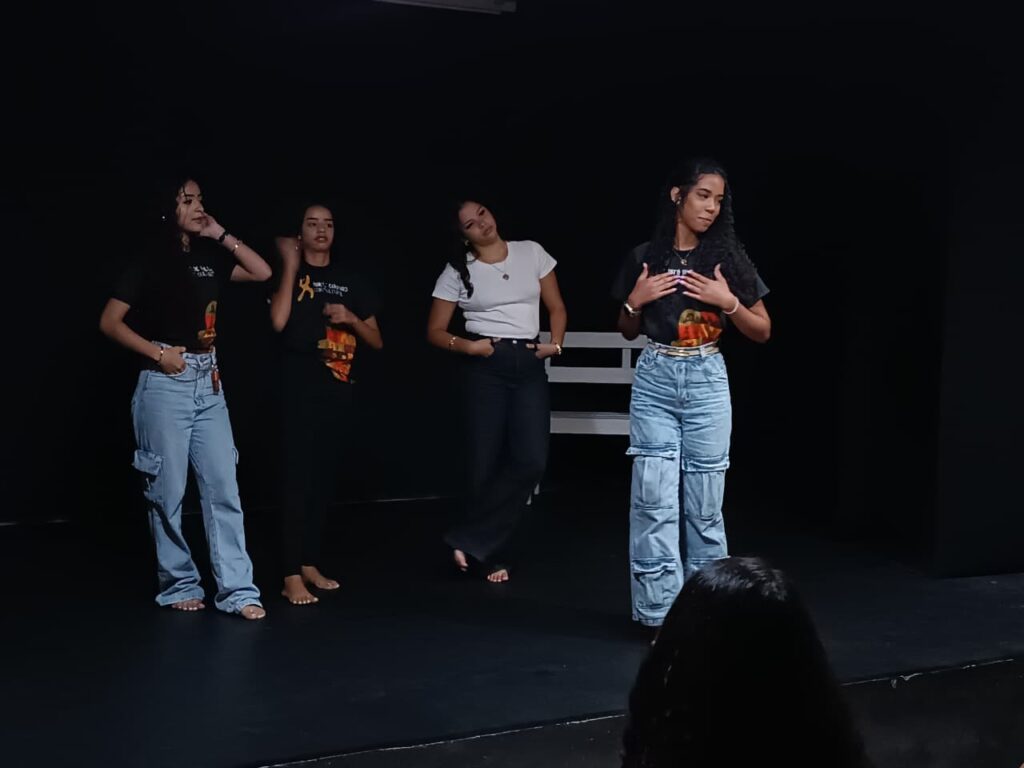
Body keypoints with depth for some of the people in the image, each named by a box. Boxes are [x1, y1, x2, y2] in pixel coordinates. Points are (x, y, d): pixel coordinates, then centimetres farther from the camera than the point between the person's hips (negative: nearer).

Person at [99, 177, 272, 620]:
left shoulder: (208, 256, 11)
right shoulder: (149, 260, -3)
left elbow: (262, 273, 7)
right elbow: (110, 322, -4)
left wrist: (221, 235, 3)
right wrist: (158, 353, -13)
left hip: (208, 384, 5)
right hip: (165, 384, -5)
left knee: (223, 487, 0)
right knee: (168, 489, 1)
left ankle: (238, 590, 0)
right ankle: (179, 585, 14)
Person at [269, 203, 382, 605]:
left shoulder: (351, 279, 14)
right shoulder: (289, 273, 4)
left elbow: (376, 341, 14)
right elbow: (278, 322, -16)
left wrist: (351, 318, -5)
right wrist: (291, 264, -11)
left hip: (341, 390, 4)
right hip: (301, 389, -4)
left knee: (325, 478, 8)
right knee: (299, 478, -9)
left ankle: (310, 563, 18)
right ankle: (292, 576, -9)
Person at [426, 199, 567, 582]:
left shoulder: (531, 252, 5)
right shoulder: (457, 271, 1)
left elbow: (556, 307, 12)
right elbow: (435, 331, 4)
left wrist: (555, 343, -5)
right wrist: (467, 346, -14)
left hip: (529, 366, 2)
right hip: (486, 368, -2)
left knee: (531, 460, -12)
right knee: (487, 462, -2)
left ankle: (469, 539, -4)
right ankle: (490, 557, 11)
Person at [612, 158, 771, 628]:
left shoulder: (728, 259, 2)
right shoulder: (644, 257, 3)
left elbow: (763, 332, 5)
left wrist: (729, 302, -11)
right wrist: (634, 301, -5)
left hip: (707, 381, 0)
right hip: (655, 381, 0)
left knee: (704, 501, 4)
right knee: (654, 498, -5)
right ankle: (659, 611, 0)